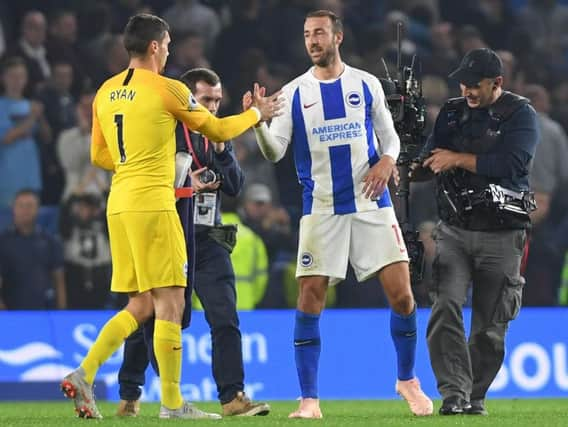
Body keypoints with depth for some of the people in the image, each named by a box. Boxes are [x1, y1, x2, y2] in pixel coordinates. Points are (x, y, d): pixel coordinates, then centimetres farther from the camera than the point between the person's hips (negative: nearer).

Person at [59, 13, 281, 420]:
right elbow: (217, 130, 4)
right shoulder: (167, 89, -7)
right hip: (153, 205, -7)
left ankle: (84, 374, 1)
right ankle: (172, 402, -2)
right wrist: (258, 113, 20)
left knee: (140, 306, 13)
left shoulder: (106, 92, 12)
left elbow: (99, 155, 20)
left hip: (119, 203, 7)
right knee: (170, 303, -2)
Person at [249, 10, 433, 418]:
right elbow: (275, 152, -4)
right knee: (310, 297, -7)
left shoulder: (367, 85, 6)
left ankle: (408, 380, 17)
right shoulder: (294, 92, 3)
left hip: (371, 202, 1)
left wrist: (387, 161, -8)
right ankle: (309, 399, -1)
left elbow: (389, 136, 14)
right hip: (321, 208, -1)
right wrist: (259, 123, -23)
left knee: (401, 291, -4)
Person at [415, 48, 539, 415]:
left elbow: (511, 165, -17)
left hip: (502, 236, -3)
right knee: (446, 307, -17)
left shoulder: (520, 115, -2)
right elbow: (430, 164, 12)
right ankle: (454, 395, -21)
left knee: (490, 325, 1)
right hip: (454, 230, 3)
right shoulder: (452, 114, 11)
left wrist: (459, 159, -15)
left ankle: (475, 397, 16)